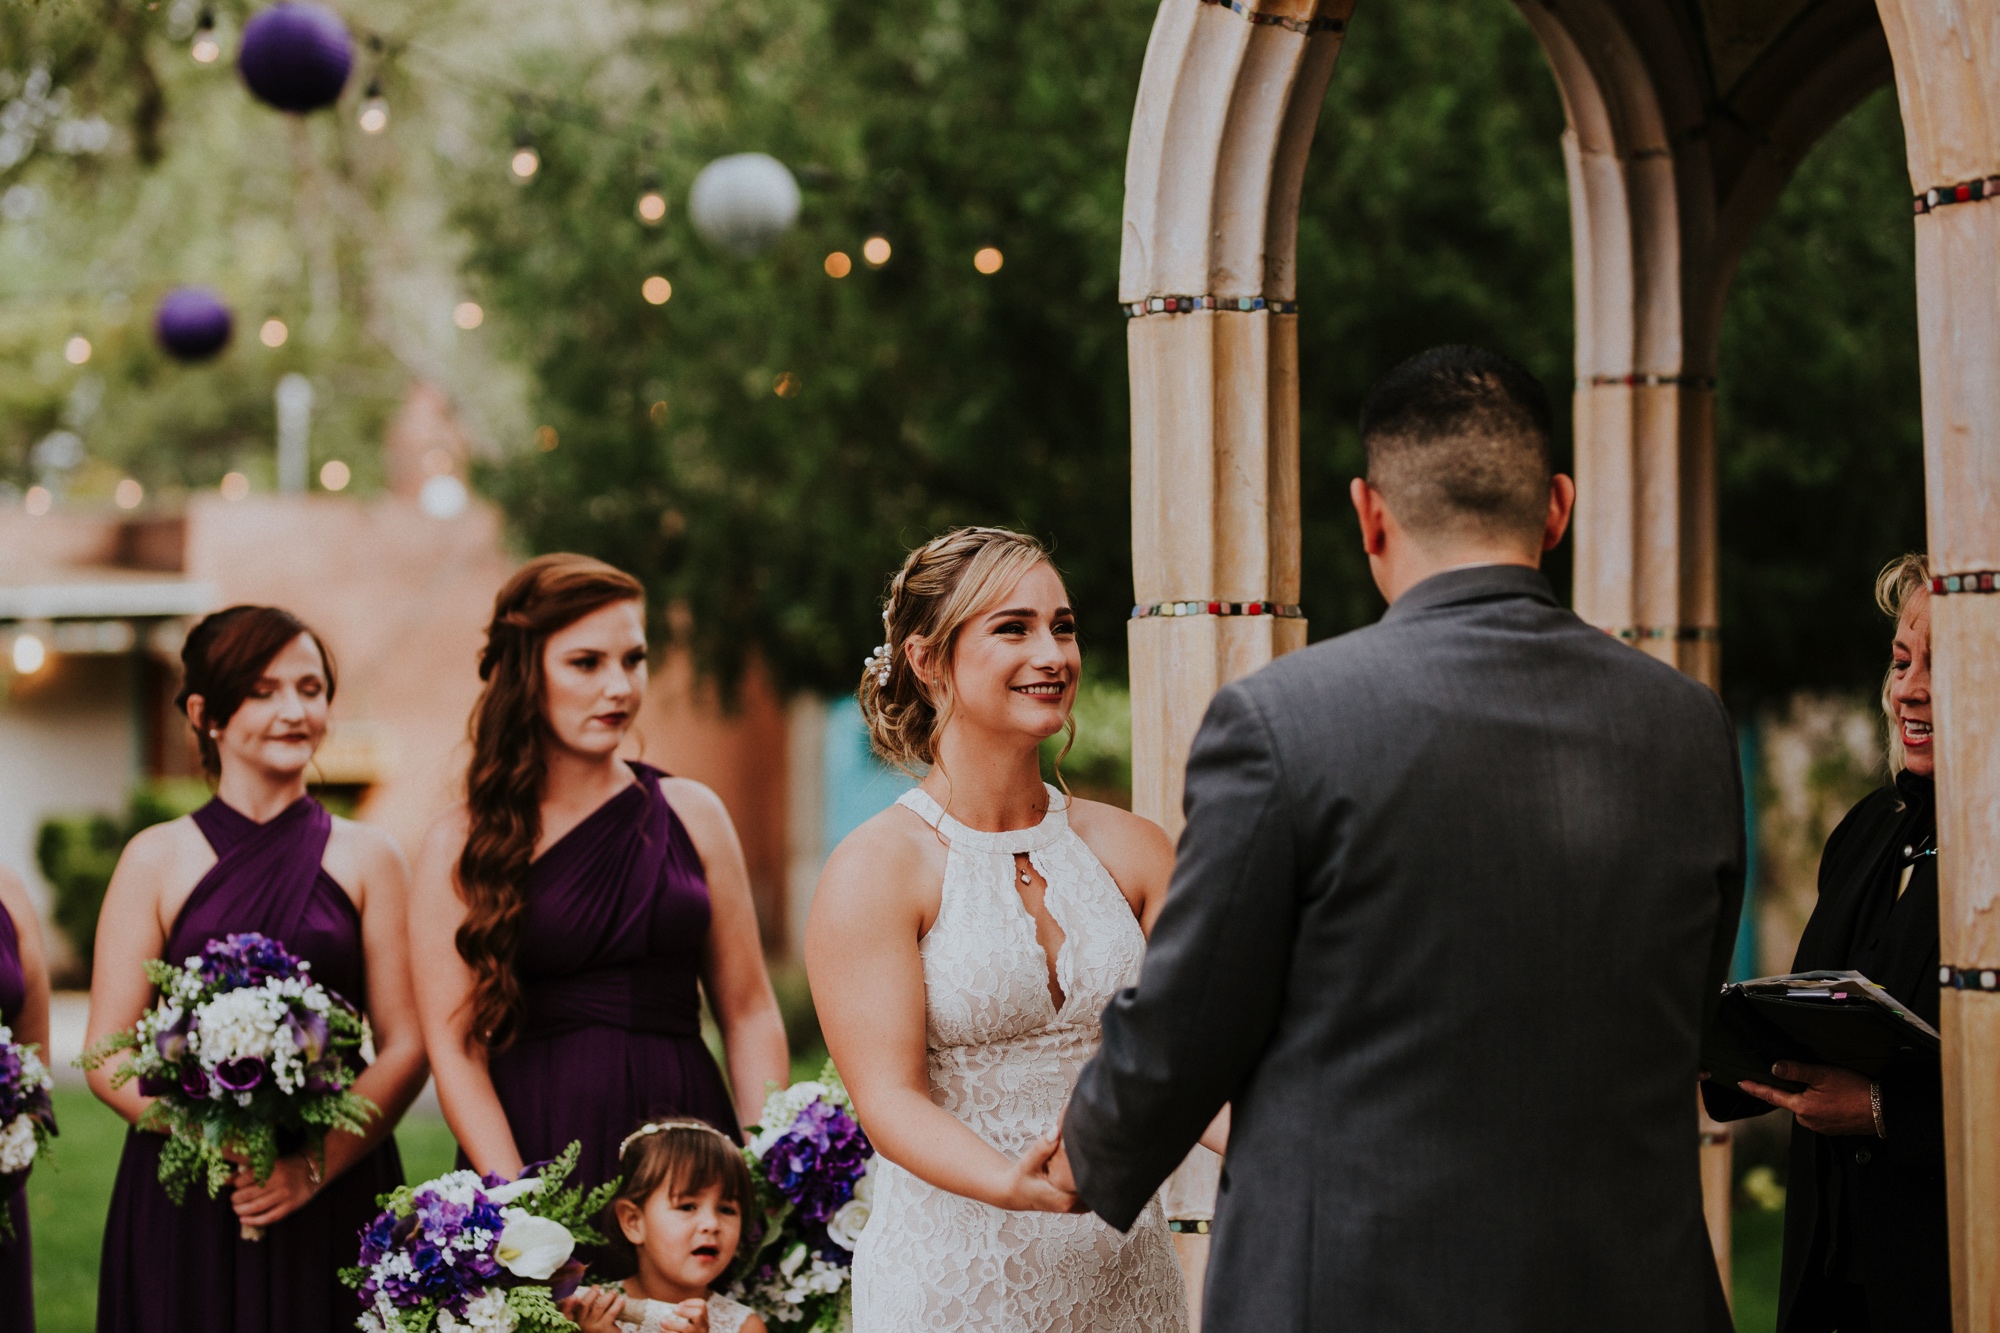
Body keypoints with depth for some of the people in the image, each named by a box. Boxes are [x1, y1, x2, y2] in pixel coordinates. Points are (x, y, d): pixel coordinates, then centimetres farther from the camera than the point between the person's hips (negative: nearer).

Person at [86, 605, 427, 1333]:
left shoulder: (367, 858, 6)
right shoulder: (157, 860, 4)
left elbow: (405, 1047, 2)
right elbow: (108, 1060, 0)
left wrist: (317, 1163, -14)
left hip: (334, 1203, 1)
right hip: (183, 1205, 0)